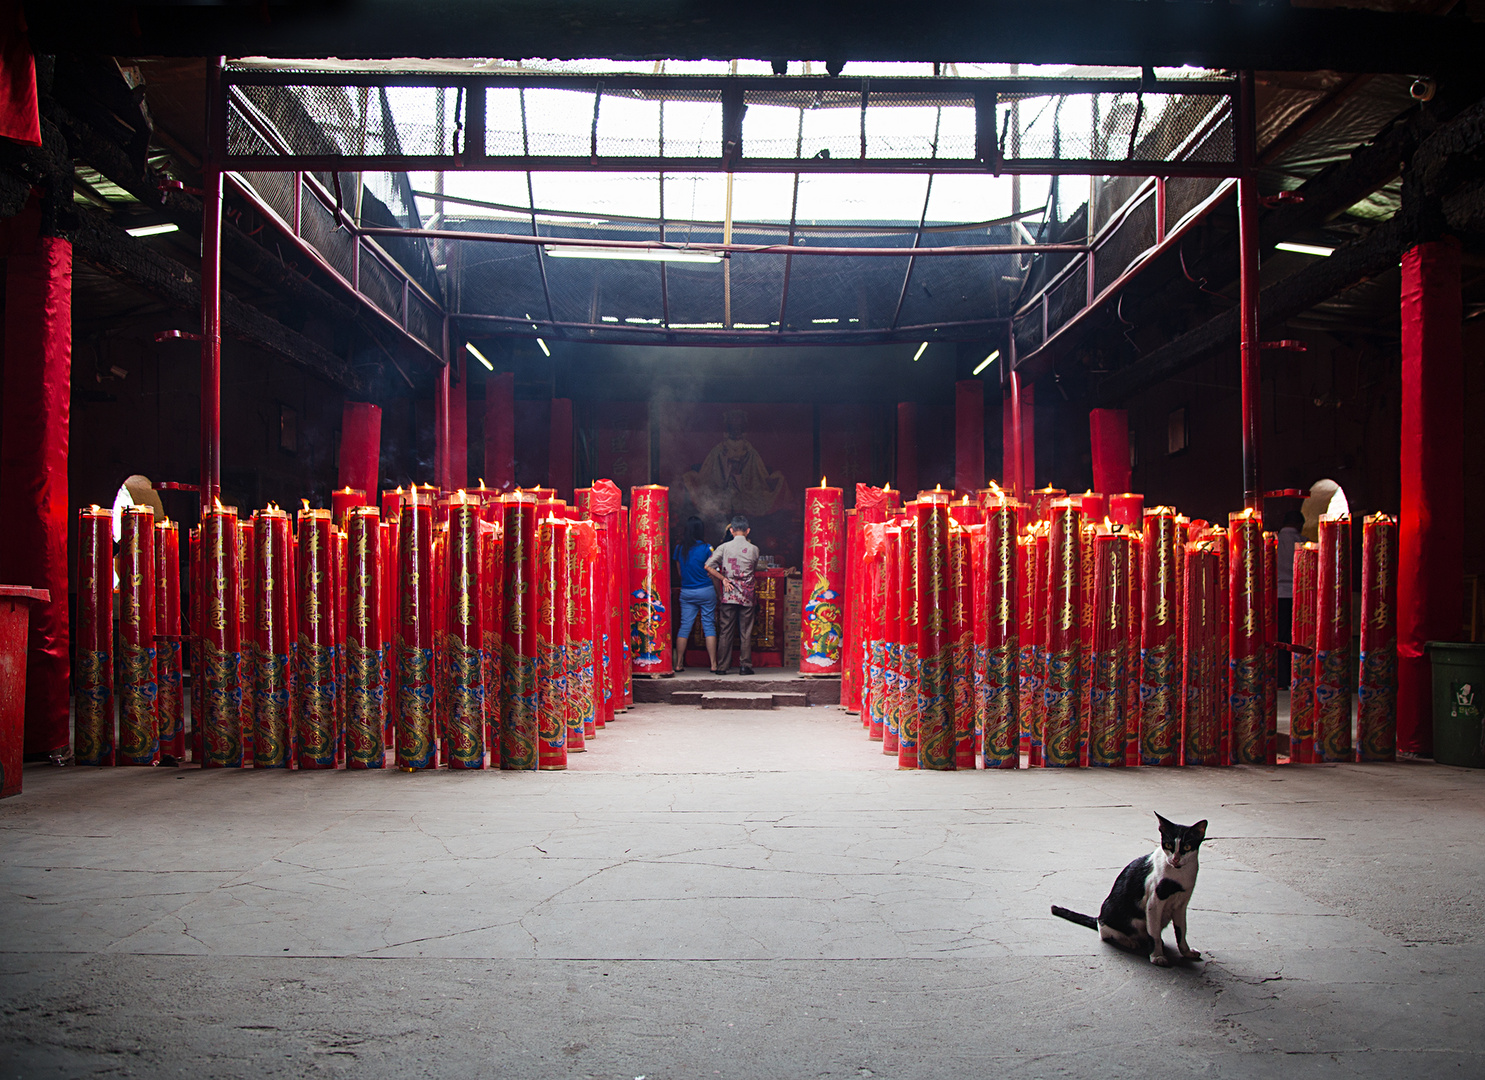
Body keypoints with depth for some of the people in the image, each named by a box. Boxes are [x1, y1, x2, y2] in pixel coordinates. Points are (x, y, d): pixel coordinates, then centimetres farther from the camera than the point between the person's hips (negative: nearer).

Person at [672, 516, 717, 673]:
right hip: (705, 591, -3)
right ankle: (713, 664, 1)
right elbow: (711, 573, -6)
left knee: (684, 626, 6)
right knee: (709, 626, 2)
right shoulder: (706, 548, -8)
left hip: (686, 592, 3)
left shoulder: (679, 548, 3)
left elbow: (680, 571, 12)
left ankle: (679, 663, 6)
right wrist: (717, 590, 5)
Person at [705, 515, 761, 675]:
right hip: (747, 596, 0)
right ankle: (745, 666, 4)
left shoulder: (724, 547, -2)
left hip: (729, 595, 0)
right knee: (746, 632, 4)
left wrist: (723, 578, -2)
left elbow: (708, 566, -9)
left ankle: (722, 667, 6)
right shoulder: (753, 549, 0)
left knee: (726, 631, 5)